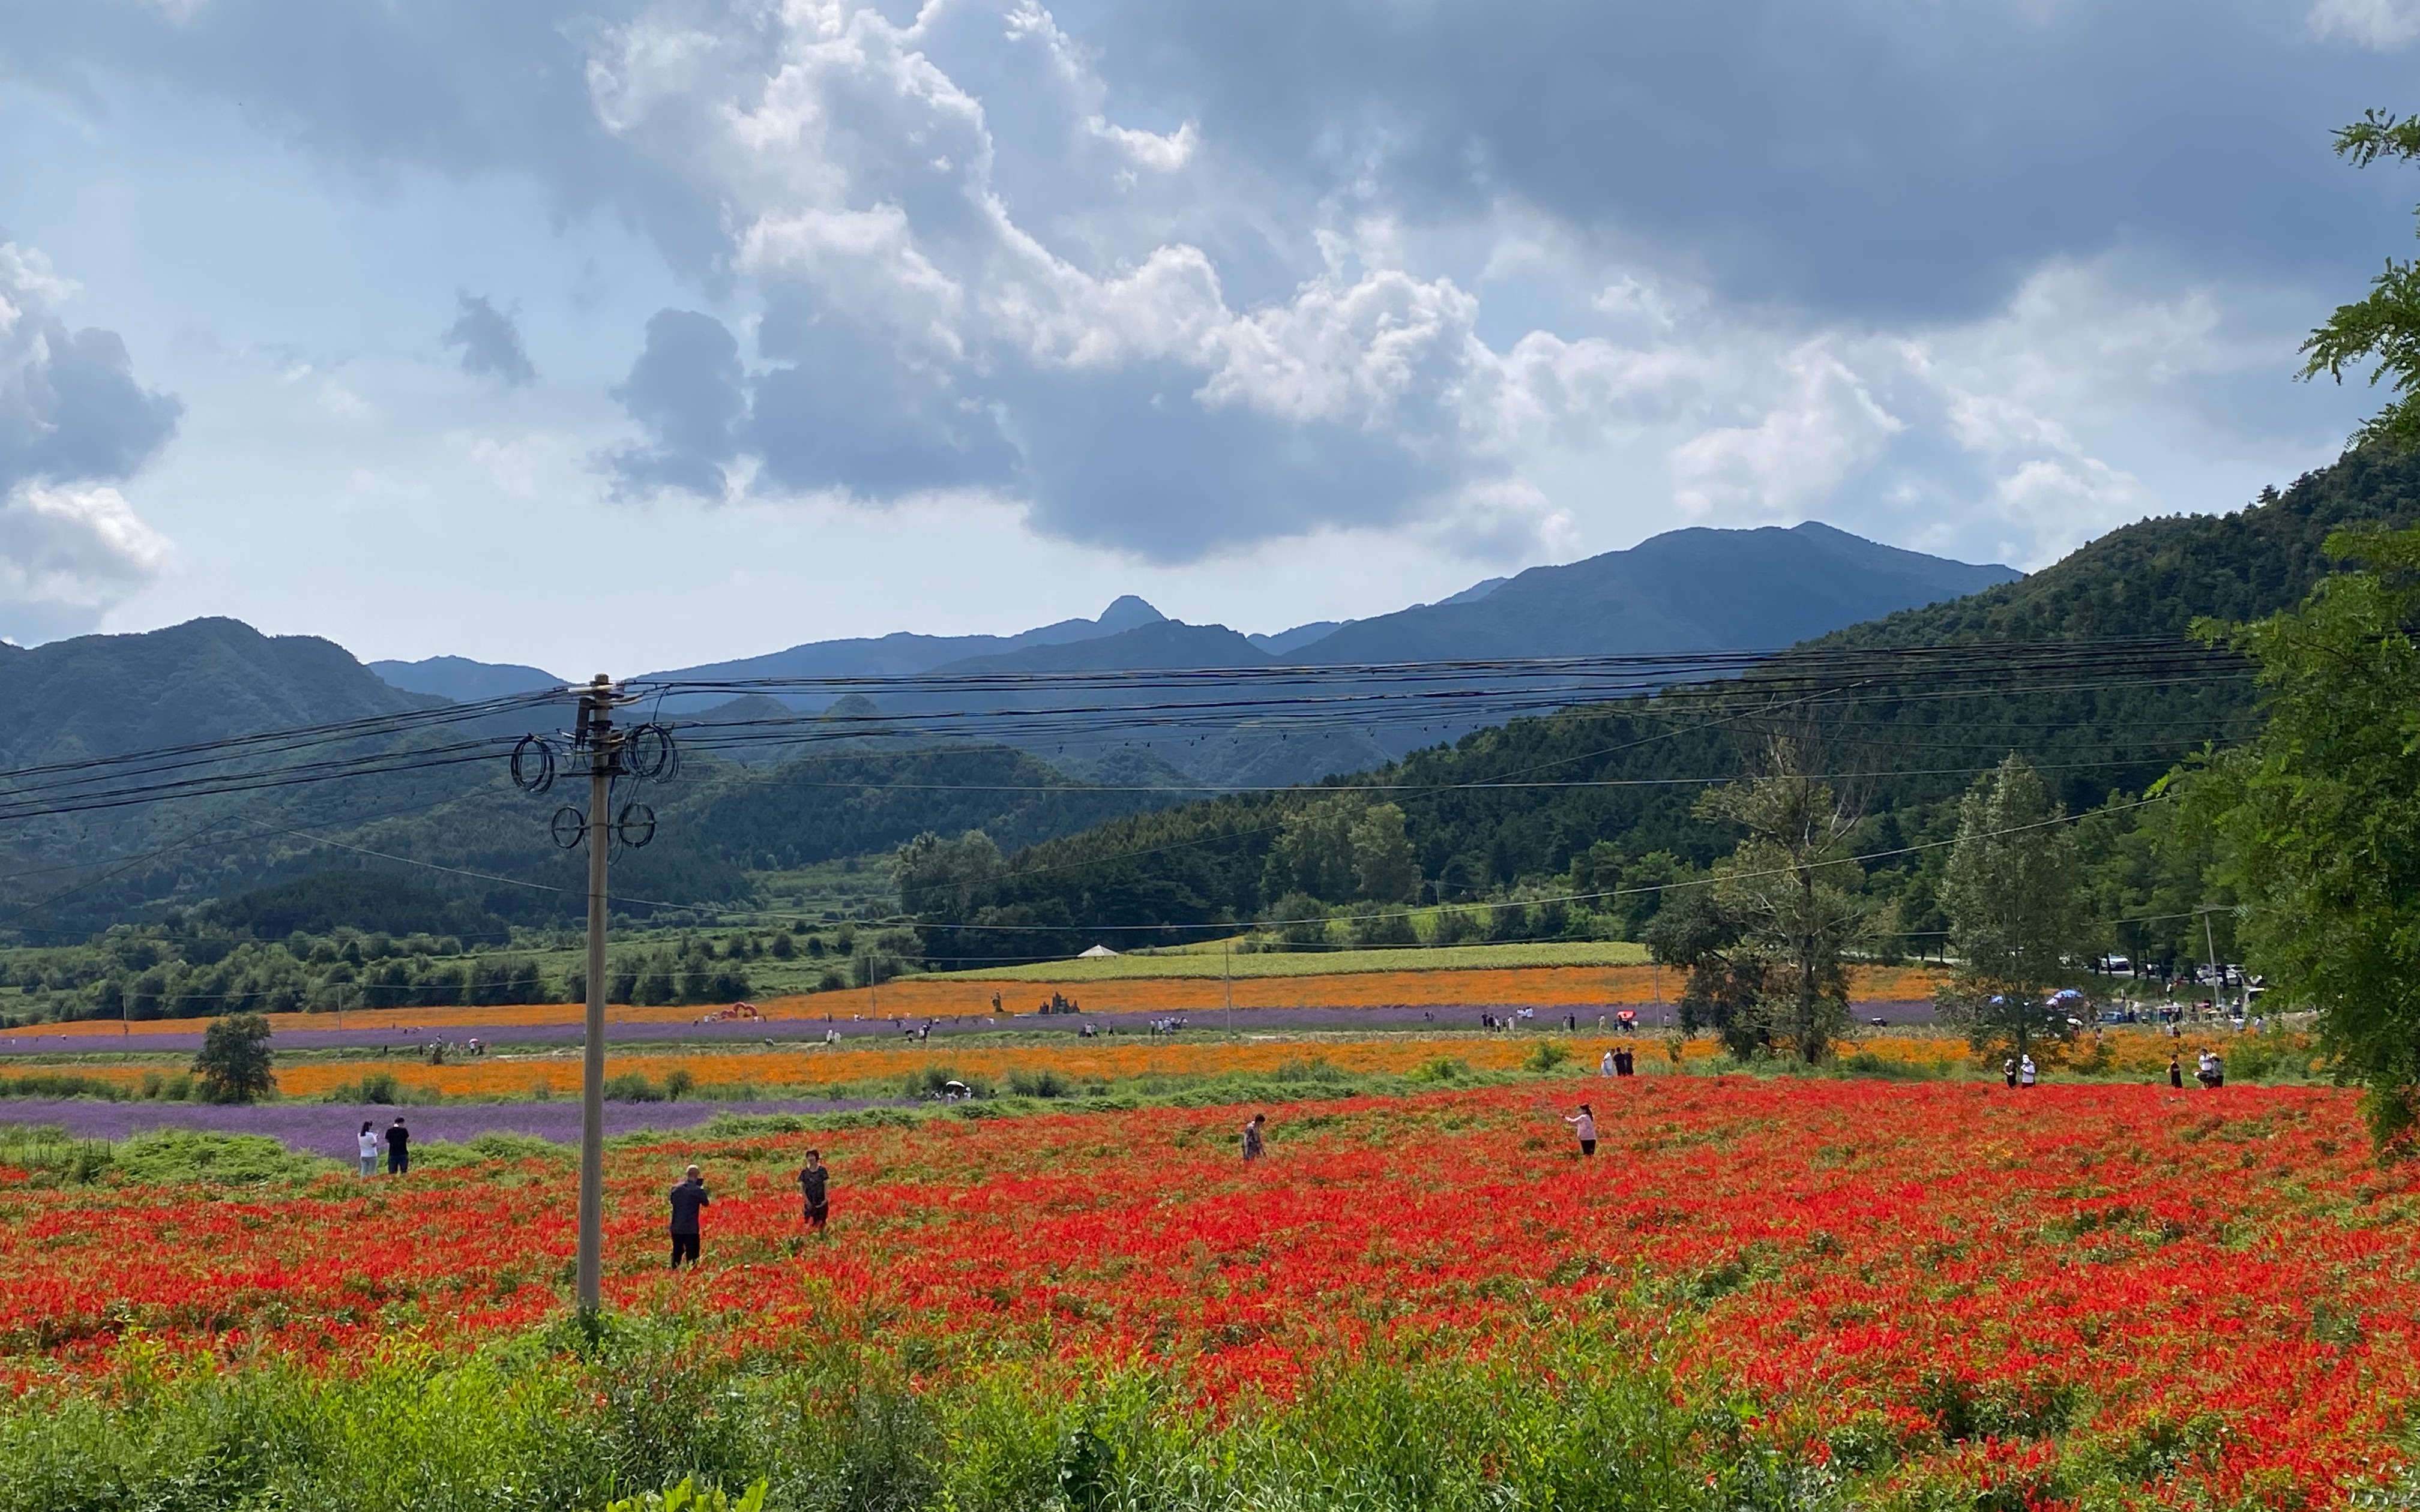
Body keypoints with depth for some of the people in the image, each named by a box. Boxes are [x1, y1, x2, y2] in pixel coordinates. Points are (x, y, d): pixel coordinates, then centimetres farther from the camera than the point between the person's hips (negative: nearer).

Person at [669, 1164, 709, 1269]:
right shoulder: (698, 1190, -12)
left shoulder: (676, 1188, 0)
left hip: (676, 1229, 4)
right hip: (691, 1230, -4)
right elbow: (705, 1203, 4)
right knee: (692, 1257, 1)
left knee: (676, 1256, 15)